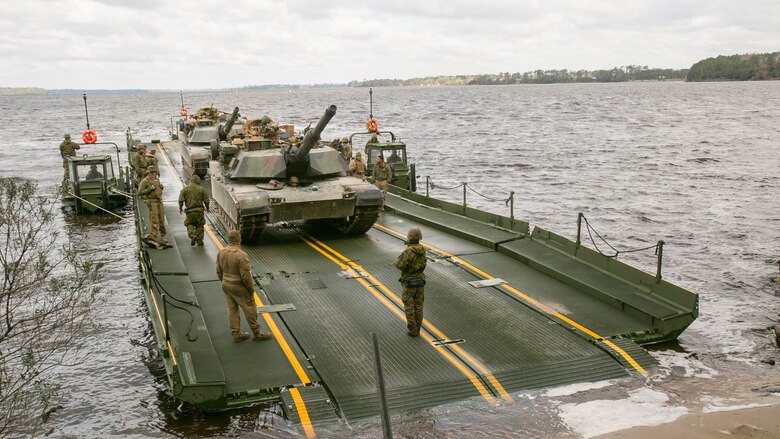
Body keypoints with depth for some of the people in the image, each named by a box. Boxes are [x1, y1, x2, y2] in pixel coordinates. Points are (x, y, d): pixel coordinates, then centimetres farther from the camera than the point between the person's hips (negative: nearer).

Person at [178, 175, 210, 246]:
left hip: (190, 210, -1)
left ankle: (192, 235, -9)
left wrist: (180, 208, 10)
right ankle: (199, 241, 12)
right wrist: (207, 207, 19)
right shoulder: (201, 189, 0)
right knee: (199, 225, 12)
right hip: (200, 210, 1)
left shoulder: (185, 189, -1)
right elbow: (206, 200, 2)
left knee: (190, 224, 16)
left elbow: (181, 200, -6)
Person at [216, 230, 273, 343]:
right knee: (250, 310, 8)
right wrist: (251, 289, -10)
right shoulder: (241, 255, -27)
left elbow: (219, 271, 4)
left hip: (226, 286, 7)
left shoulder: (221, 253, -5)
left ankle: (236, 334, 24)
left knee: (232, 310, 16)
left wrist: (225, 283, 18)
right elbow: (246, 276, -23)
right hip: (239, 288, -7)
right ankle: (257, 334, 19)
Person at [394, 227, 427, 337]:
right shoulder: (422, 250, 0)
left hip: (409, 282, -6)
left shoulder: (408, 251, -24)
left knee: (409, 307, 5)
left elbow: (400, 265, -23)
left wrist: (400, 257, -2)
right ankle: (417, 328, 22)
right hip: (420, 281, 6)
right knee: (418, 306, 14)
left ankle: (413, 330, 9)